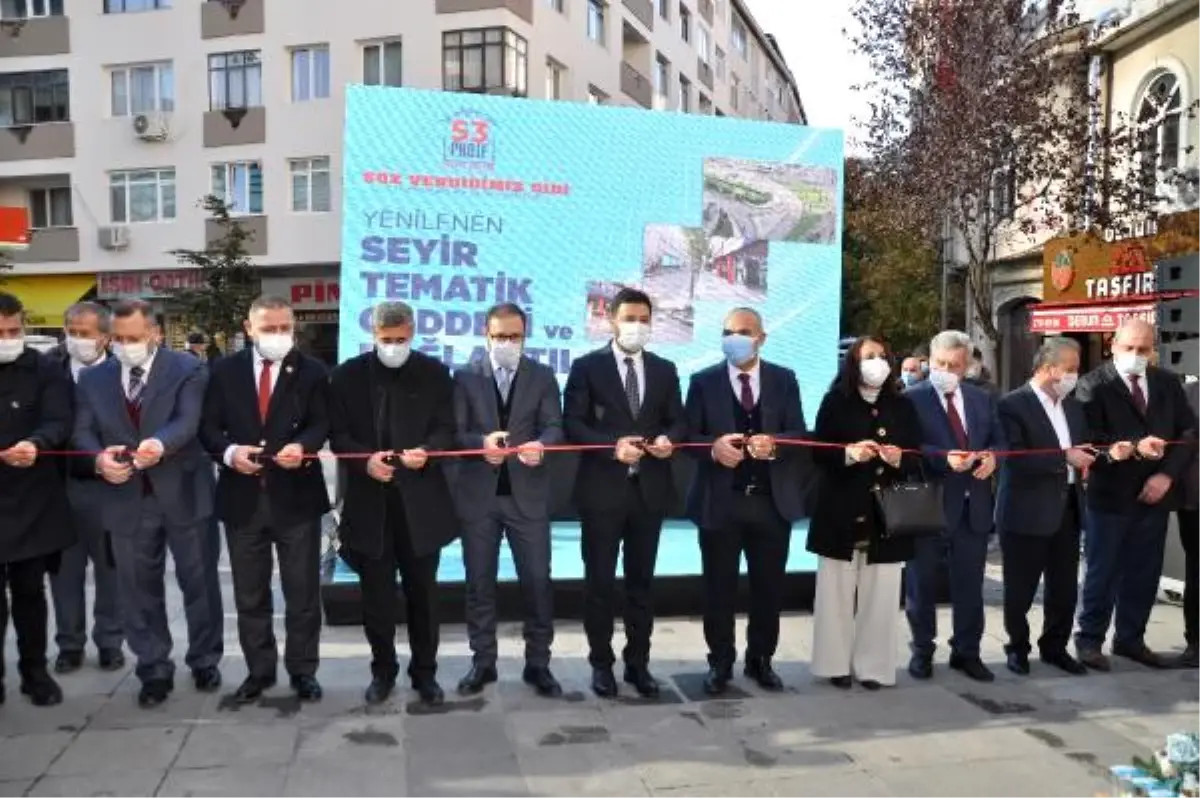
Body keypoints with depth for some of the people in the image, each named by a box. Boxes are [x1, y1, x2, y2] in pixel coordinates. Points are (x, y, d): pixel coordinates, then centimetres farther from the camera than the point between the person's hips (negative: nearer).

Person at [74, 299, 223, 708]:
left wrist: (161, 444, -39)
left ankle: (205, 661, 27)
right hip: (127, 499, 3)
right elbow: (83, 432, 1)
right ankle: (154, 671, 25)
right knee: (138, 589, 10)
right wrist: (99, 458, -21)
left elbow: (189, 421, -18)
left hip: (182, 494, -3)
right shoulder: (93, 378, 7)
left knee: (198, 582, 9)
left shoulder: (188, 369, -6)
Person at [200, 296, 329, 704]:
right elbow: (208, 426, 4)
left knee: (302, 590, 6)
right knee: (250, 593, 12)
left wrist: (302, 447, -24)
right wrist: (229, 452, -16)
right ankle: (259, 670, 26)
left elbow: (321, 423, -3)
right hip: (243, 496, 2)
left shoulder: (311, 372, 1)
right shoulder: (225, 371, 6)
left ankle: (303, 670, 20)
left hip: (296, 495, -2)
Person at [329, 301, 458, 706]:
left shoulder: (434, 373, 2)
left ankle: (425, 672, 24)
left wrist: (426, 452, -22)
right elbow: (337, 434, 1)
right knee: (376, 594, 10)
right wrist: (364, 461, -17)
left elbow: (446, 429, -1)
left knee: (423, 591, 9)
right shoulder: (347, 375, 3)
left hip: (420, 497, 0)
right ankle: (383, 670, 27)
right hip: (369, 499, 1)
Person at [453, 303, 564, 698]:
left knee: (537, 580, 2)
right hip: (479, 494, 0)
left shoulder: (543, 376, 5)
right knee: (479, 582, 9)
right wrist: (481, 443, -23)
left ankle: (538, 663, 16)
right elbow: (455, 432, -2)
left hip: (527, 494, 0)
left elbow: (555, 426, -5)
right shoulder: (465, 377, 4)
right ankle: (483, 661, 23)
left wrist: (540, 445, -27)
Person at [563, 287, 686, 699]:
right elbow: (572, 424, -7)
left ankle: (638, 663, 24)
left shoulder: (665, 369, 10)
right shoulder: (587, 367, -2)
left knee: (642, 580, 12)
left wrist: (669, 439, -13)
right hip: (602, 488, -3)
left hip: (650, 488, 3)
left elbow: (678, 421, 9)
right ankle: (602, 663, 21)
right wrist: (613, 446, -20)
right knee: (599, 580, 7)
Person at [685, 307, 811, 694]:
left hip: (772, 500, 2)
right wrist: (714, 447, -22)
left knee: (769, 587, 10)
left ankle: (761, 660, 27)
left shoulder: (784, 379, 6)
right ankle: (720, 663, 21)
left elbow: (799, 435, 0)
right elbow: (690, 436, -1)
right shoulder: (703, 381, 2)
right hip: (720, 499, -1)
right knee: (719, 586, 6)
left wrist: (774, 444, -20)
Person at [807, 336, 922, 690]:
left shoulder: (902, 406, 9)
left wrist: (900, 459, -14)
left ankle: (872, 665, 15)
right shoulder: (835, 402, 1)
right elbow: (818, 452, -4)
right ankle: (837, 663, 15)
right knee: (838, 591, 3)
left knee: (880, 594, 4)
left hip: (886, 514, 2)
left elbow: (918, 457, 8)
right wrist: (848, 453, -21)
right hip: (841, 512, -2)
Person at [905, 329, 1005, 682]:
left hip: (973, 506, 5)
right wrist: (943, 457, -28)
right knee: (922, 583, 8)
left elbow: (999, 440, 12)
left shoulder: (983, 399, 11)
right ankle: (922, 651, 24)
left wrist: (991, 456, -10)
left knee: (970, 583, 12)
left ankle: (967, 652, 26)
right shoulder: (912, 399, -6)